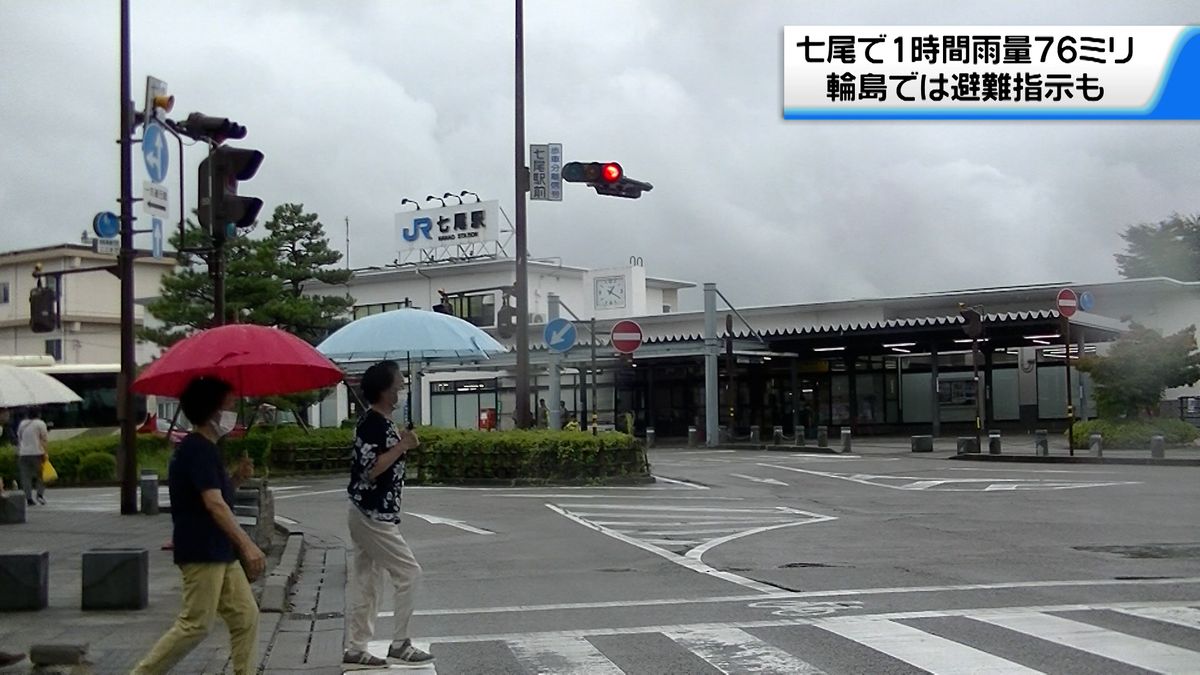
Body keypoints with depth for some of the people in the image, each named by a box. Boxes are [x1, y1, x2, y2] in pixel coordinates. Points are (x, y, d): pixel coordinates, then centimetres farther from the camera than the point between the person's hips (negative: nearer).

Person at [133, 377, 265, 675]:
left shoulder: (205, 448, 15)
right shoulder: (197, 449, -16)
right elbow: (214, 504, -24)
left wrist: (237, 477, 5)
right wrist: (247, 544, -27)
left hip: (220, 553, 10)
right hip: (202, 553, -10)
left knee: (246, 617, 8)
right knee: (195, 625, -6)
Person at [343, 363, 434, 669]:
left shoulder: (377, 422, 13)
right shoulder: (373, 424, -18)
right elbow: (372, 469, -24)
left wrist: (401, 444, 13)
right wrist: (402, 446, -21)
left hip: (370, 514, 10)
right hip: (374, 515, -10)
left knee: (366, 581, 11)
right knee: (409, 573, -4)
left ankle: (355, 650, 14)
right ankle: (399, 645, 2)